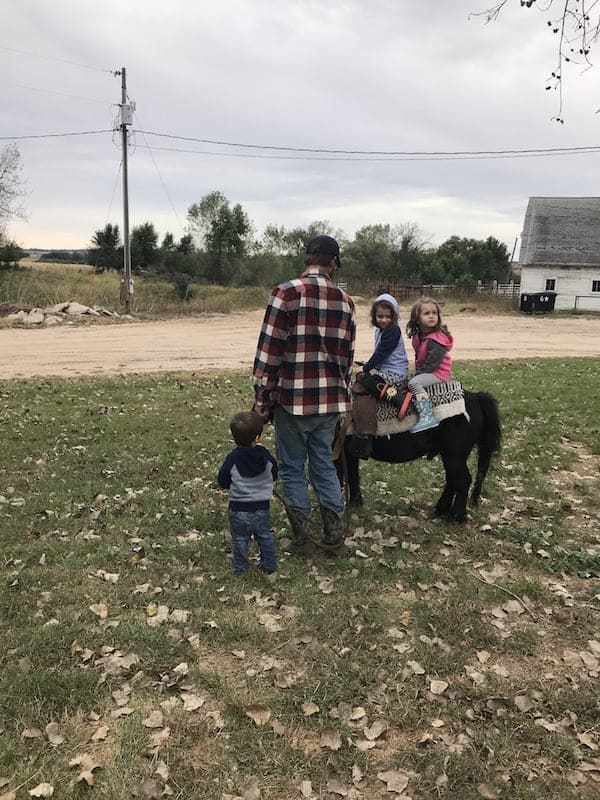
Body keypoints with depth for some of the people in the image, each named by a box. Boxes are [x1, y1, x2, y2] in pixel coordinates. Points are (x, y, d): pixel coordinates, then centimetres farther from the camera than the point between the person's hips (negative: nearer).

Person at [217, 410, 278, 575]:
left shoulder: (232, 460, -19)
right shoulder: (266, 456, -13)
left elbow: (223, 482, -9)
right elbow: (274, 476, 3)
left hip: (239, 509, -2)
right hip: (262, 507, 2)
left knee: (240, 539, 17)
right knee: (265, 537, 22)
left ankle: (240, 567, 28)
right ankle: (269, 565, 32)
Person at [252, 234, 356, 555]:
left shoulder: (286, 292, -9)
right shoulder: (345, 301, 6)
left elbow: (269, 348, -12)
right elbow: (347, 354, 11)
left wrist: (261, 394, -4)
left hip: (292, 399, -4)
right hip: (330, 400, 4)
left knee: (292, 468, 9)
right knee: (324, 463, 19)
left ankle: (302, 538, 16)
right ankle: (334, 529, 22)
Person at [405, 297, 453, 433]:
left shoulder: (436, 339, -19)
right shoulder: (418, 336, 8)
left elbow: (431, 363, -22)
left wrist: (417, 375, -17)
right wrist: (416, 374, 7)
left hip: (438, 373, -10)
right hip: (423, 371, 10)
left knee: (414, 383, -29)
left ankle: (427, 416, -39)